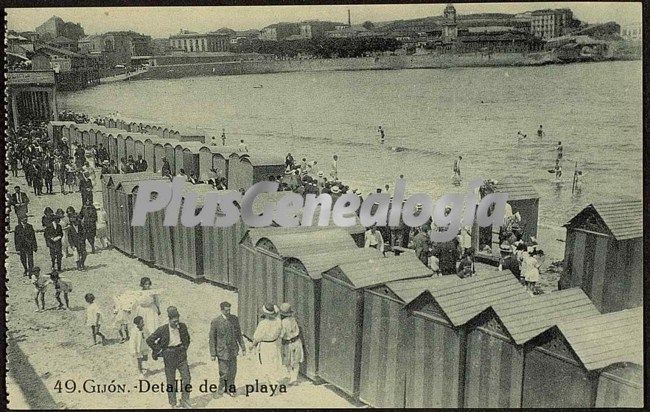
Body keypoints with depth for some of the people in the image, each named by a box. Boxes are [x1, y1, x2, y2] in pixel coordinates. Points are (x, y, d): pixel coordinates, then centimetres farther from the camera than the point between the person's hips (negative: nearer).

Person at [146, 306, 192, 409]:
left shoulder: (183, 326, -4)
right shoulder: (163, 329, -14)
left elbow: (187, 338, 18)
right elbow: (149, 340, -7)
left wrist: (185, 347, 8)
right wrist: (158, 351, -5)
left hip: (181, 355, 3)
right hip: (169, 357, -3)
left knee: (187, 378, -1)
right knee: (171, 381, 6)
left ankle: (185, 401, 15)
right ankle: (173, 404, 20)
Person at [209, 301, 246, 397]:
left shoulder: (234, 319, 0)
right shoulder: (215, 322, -13)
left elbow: (239, 334, 8)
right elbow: (212, 339, -7)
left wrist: (243, 348, 6)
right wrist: (213, 354, -8)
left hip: (233, 350, 4)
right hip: (222, 351, -4)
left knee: (233, 371, 10)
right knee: (224, 372, 2)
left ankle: (229, 388, 30)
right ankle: (222, 387, 28)